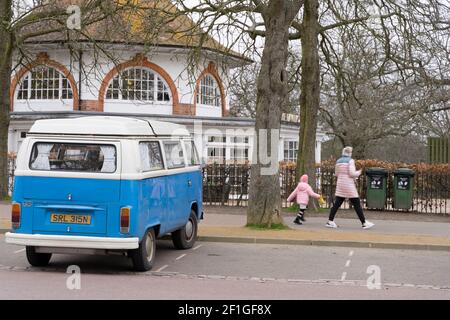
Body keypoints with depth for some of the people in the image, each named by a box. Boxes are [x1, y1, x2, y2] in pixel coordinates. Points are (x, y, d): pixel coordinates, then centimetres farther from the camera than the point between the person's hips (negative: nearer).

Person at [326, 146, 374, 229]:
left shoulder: (338, 161, 10)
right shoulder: (350, 160, -10)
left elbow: (336, 174, 15)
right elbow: (352, 173, -17)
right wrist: (358, 172, 1)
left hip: (340, 184, 6)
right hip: (349, 185, -6)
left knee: (337, 204, 7)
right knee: (357, 205, -2)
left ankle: (330, 221, 4)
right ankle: (364, 223, 0)